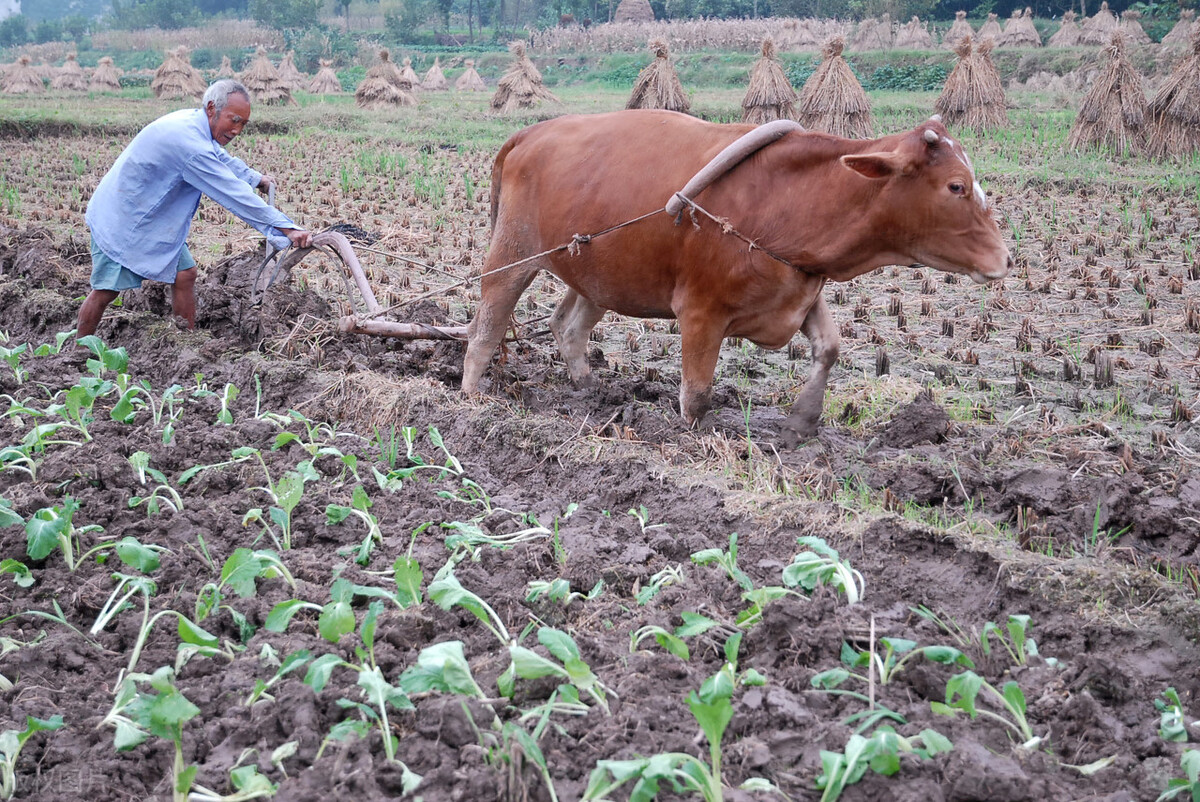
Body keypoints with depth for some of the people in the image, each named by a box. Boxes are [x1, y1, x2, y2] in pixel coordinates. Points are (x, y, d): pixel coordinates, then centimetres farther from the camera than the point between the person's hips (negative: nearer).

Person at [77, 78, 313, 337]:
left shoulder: (193, 122, -2)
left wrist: (256, 178, 30)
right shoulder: (189, 142, -32)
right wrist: (287, 229, -31)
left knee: (185, 274, 1)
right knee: (107, 290, -4)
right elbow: (234, 195, -32)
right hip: (119, 219, -9)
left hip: (152, 218, 9)